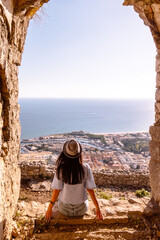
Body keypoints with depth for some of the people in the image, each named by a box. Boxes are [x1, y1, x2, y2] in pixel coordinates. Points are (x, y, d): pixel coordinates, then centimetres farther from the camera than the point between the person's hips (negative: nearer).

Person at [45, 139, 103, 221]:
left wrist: (49, 209, -6)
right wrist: (97, 208, -5)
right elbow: (90, 189, -16)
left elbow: (57, 190, -17)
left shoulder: (61, 169, -23)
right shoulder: (86, 168, -21)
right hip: (81, 209, 0)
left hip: (64, 209, 0)